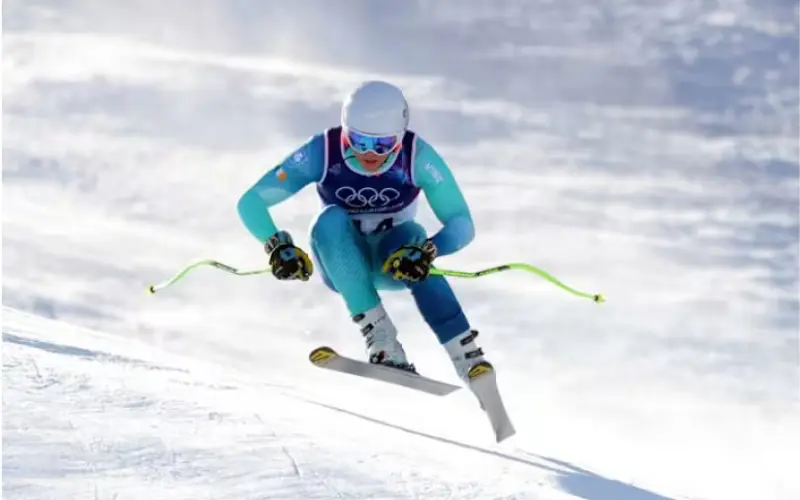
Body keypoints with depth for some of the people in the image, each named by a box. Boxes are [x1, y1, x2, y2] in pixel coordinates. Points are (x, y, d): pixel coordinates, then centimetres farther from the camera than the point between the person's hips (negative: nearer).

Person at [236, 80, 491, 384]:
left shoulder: (418, 157, -22)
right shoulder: (322, 153, -22)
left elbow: (462, 224, -23)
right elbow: (251, 202, -20)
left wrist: (428, 251, -42)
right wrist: (277, 245, -37)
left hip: (393, 260, 0)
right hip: (342, 265, 0)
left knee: (411, 237, -34)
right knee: (331, 220, -32)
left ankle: (468, 359, -37)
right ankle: (381, 341, -38)